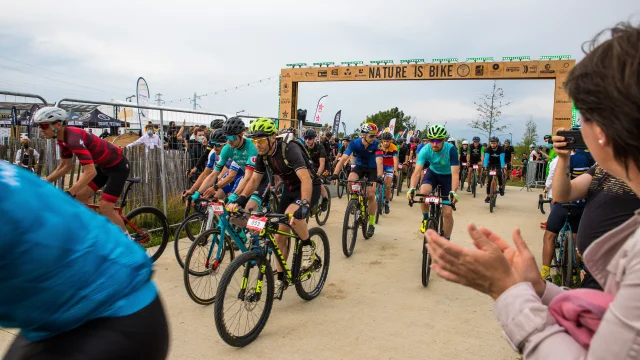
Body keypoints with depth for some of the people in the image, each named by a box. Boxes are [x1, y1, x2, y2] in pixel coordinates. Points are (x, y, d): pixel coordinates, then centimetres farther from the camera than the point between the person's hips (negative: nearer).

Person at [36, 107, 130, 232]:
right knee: (79, 197, 5)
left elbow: (90, 172, -37)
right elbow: (65, 165, 11)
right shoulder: (63, 138, -2)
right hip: (103, 165, 9)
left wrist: (68, 193, -37)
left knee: (105, 208, -10)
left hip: (117, 166, -9)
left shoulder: (74, 138, -30)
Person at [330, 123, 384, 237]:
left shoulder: (376, 144, -27)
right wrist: (335, 174, -44)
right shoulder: (354, 143, -24)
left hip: (372, 168, -1)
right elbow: (343, 158, -31)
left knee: (371, 195, -10)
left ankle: (371, 224, 5)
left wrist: (379, 176, -55)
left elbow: (379, 161, -37)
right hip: (360, 166, 1)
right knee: (350, 181, -31)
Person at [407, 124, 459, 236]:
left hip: (447, 176, -1)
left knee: (447, 213, -8)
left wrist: (453, 192, -52)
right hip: (432, 173, 1)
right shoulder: (425, 150, -26)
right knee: (423, 192, -33)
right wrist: (412, 188, -50)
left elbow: (455, 174, -35)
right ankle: (425, 218, -5)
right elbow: (417, 172, -33)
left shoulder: (451, 150, -31)